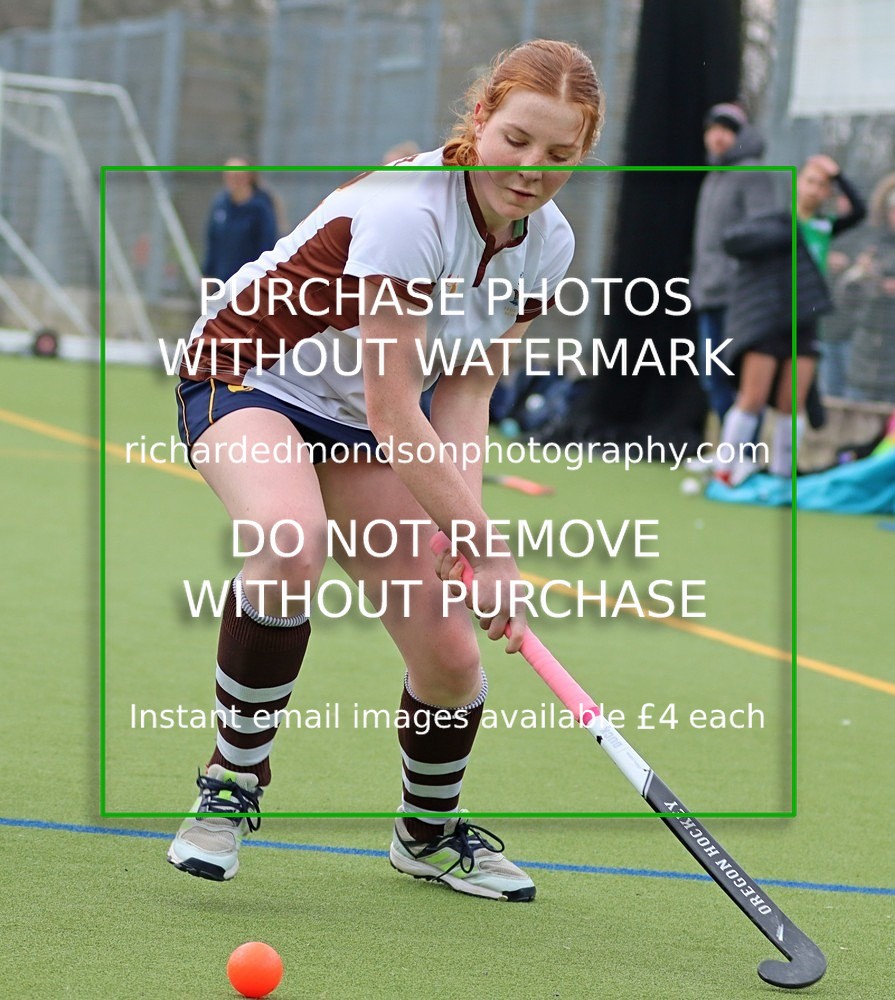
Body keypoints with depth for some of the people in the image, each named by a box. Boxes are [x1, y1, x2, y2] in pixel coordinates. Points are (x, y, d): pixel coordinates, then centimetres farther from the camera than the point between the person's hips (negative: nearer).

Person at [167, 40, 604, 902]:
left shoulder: (546, 245, -9)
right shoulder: (406, 211, -32)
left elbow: (467, 388, -5)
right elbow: (392, 410, -31)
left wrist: (460, 516, -21)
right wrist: (485, 547, -29)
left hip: (358, 431, 7)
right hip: (246, 378, -7)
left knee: (449, 655, 0)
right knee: (290, 542, -40)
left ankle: (429, 833, 31)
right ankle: (234, 776, -20)